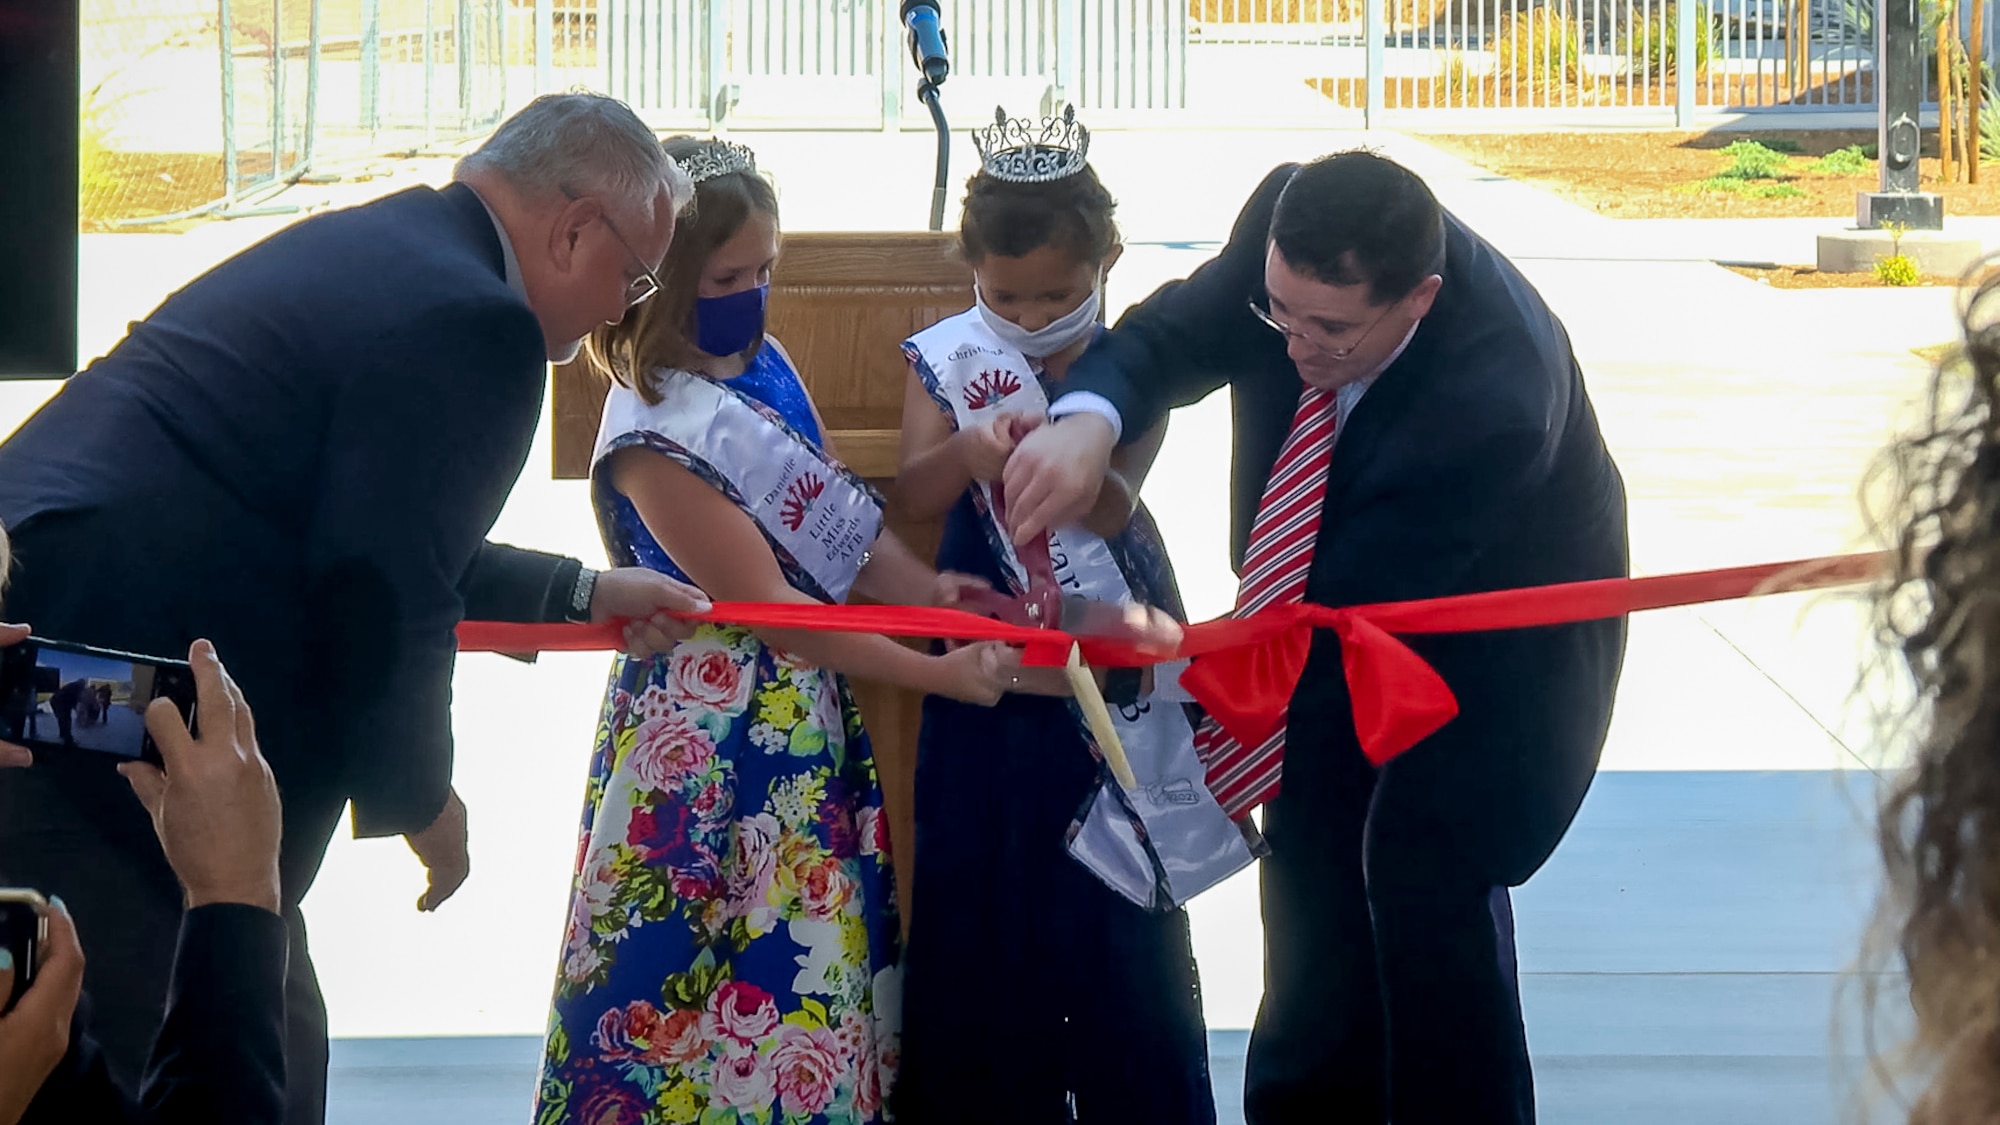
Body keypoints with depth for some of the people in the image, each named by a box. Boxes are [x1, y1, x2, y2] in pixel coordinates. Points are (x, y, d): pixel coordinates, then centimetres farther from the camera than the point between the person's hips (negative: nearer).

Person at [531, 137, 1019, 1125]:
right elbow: (767, 607, -19)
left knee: (822, 953, 11)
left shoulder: (762, 364, 2)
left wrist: (931, 591, -7)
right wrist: (940, 674, -16)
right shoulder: (655, 439, -21)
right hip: (716, 734, -8)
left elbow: (839, 514, 9)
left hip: (808, 711, 8)